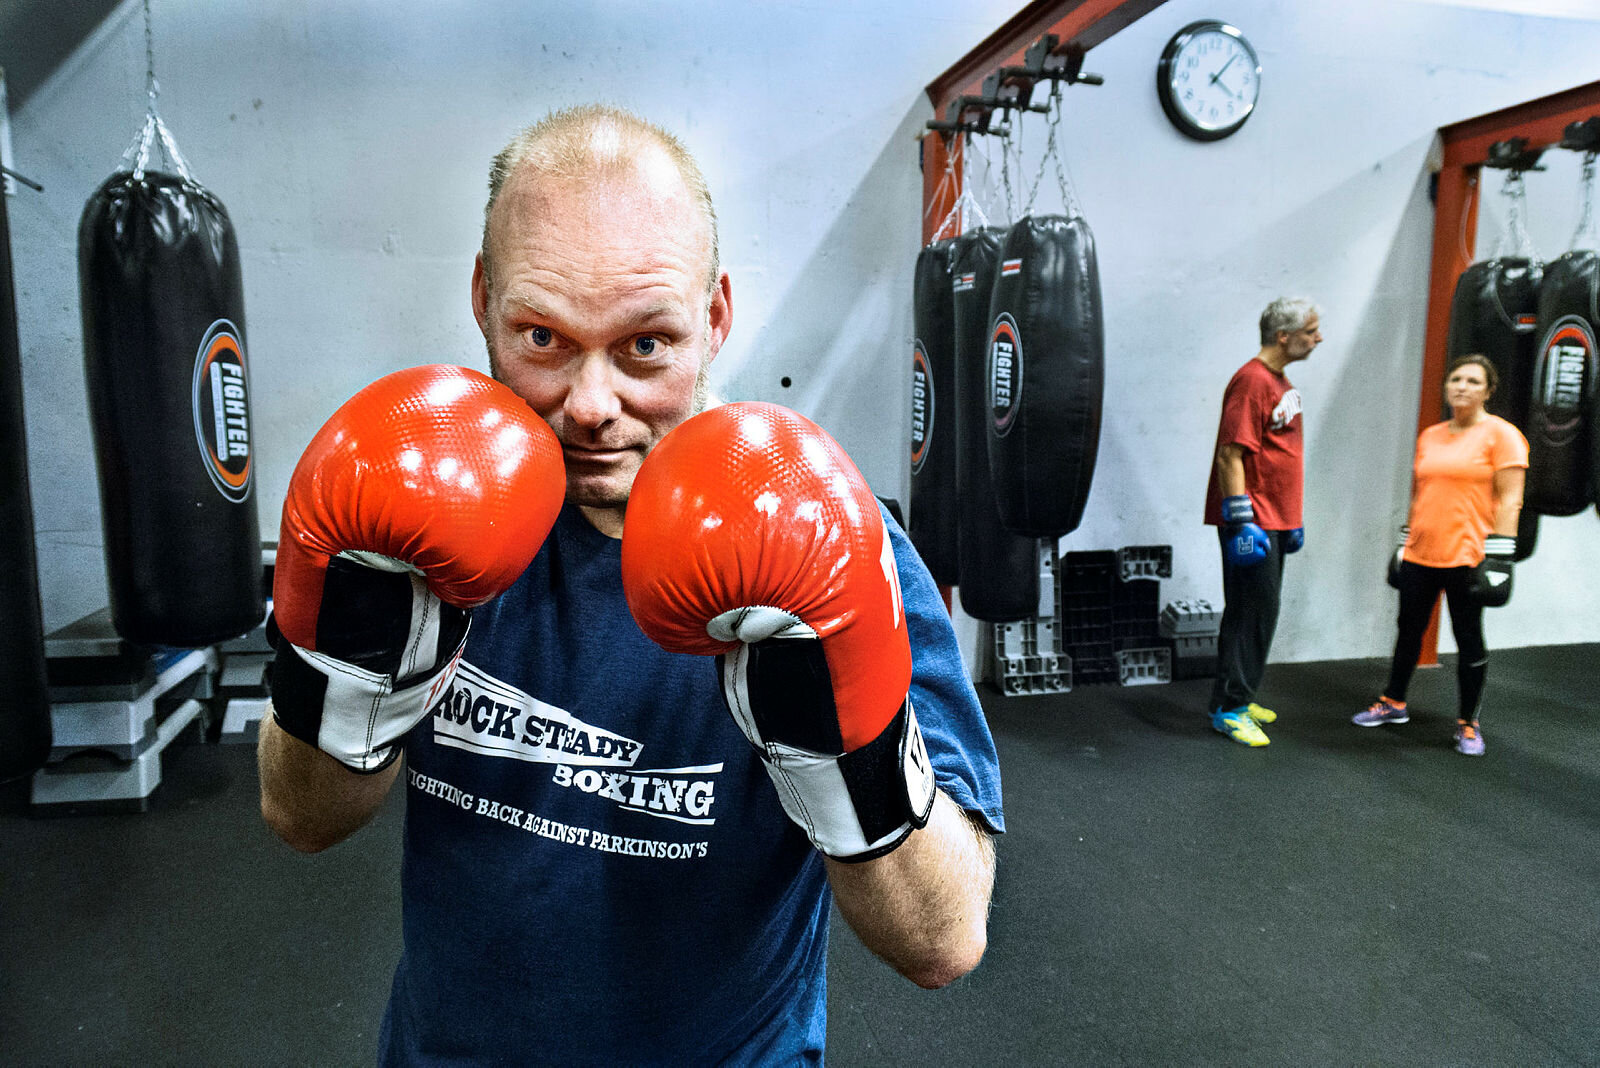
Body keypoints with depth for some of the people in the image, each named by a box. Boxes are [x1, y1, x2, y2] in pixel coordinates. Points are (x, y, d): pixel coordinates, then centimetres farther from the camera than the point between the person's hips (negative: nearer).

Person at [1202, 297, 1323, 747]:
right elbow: (1230, 456, -20)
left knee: (1260, 612, 14)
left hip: (1272, 522, 10)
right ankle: (1228, 708, 5)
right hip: (1251, 523, -10)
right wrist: (1241, 522, -24)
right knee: (1251, 613, -5)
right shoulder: (1252, 380, -14)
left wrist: (1292, 520, 22)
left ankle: (1239, 698, 25)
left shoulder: (1281, 382, 16)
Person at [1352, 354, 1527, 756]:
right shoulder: (1429, 437, 12)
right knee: (1409, 631, 14)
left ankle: (1467, 724, 17)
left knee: (1469, 641, 4)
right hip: (1419, 556, 5)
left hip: (1466, 558, -5)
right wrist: (1405, 542, 18)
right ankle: (1394, 703, 30)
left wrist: (1498, 556, -14)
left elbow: (1509, 500, -9)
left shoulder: (1501, 435, -5)